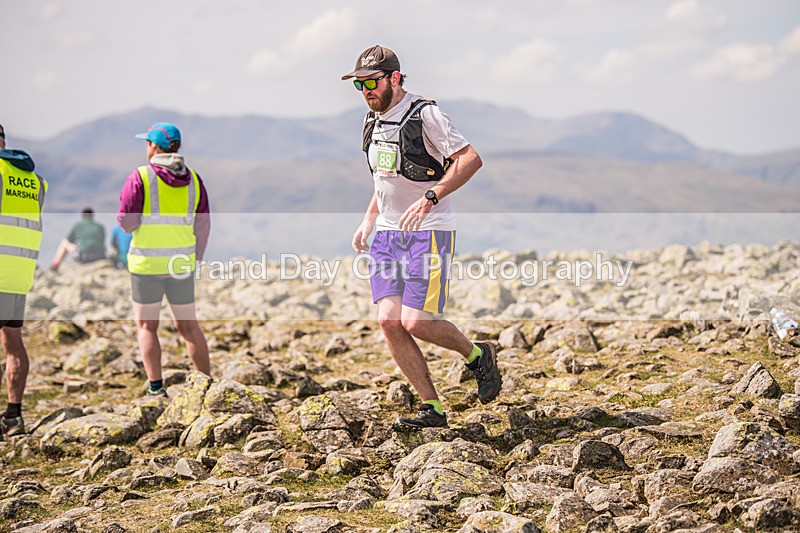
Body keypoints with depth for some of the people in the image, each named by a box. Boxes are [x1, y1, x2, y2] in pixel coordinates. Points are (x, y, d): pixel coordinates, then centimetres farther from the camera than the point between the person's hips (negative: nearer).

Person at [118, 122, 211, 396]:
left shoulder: (140, 178, -9)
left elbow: (126, 222, -12)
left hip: (147, 264, -4)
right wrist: (193, 260, 17)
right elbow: (202, 227, 6)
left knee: (146, 325, 7)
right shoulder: (193, 180, 4)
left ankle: (156, 387, -2)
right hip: (181, 263, 4)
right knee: (188, 325, 15)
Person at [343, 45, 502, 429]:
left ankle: (478, 355, 14)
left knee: (416, 322, -15)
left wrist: (430, 197, -28)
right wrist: (368, 221, 15)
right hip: (389, 233, 7)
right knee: (389, 320, -6)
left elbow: (471, 159, -19)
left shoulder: (424, 115, -11)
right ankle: (431, 409, 1)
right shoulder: (373, 120, 13)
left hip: (429, 232, -7)